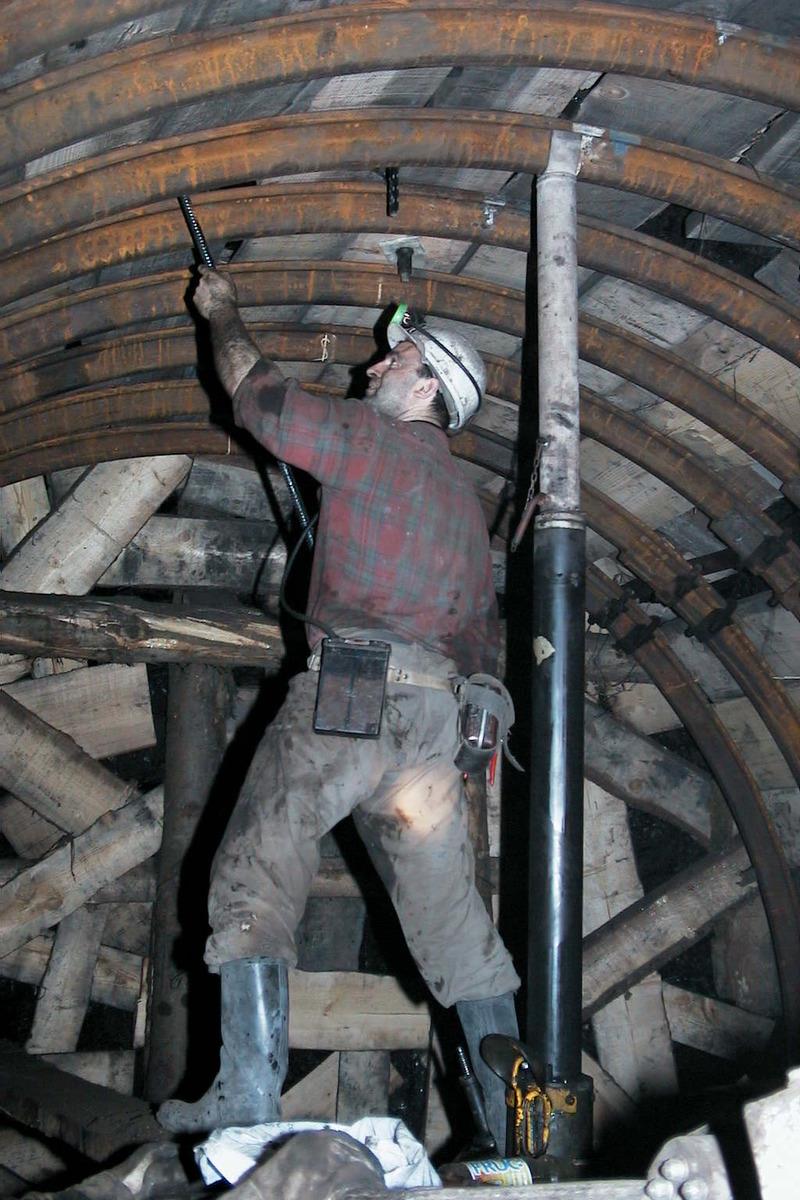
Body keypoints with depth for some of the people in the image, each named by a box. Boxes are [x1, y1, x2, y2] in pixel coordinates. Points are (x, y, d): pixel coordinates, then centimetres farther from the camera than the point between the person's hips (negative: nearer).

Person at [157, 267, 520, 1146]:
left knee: (253, 878, -3)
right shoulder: (464, 497, 26)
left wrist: (222, 315, 32)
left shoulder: (371, 434, 6)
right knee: (453, 915, 8)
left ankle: (249, 1098, -11)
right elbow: (483, 637, 27)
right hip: (432, 711, 7)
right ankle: (519, 1116, 5)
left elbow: (253, 391, 15)